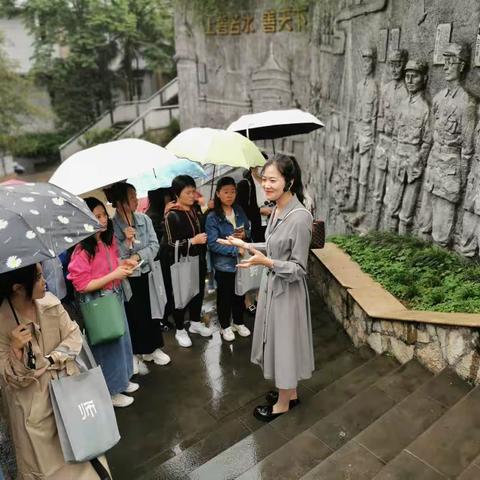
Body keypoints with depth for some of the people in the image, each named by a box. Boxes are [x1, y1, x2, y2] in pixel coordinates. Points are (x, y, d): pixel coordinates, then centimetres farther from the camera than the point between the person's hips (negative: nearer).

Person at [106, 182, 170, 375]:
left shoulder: (144, 219, -2)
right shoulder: (111, 226, -14)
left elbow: (154, 245, -5)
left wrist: (138, 256, -18)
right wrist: (127, 242, -27)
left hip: (147, 274, 4)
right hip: (127, 279, -4)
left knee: (151, 311, 15)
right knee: (133, 315, 7)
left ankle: (153, 348, 33)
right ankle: (135, 354, 25)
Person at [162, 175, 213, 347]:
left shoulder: (196, 210, 5)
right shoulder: (172, 216, -15)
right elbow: (170, 244, -19)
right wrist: (193, 241, -22)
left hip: (198, 260, 7)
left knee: (199, 292, 16)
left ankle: (195, 323, 37)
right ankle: (180, 330, 23)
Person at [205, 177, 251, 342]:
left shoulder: (239, 211, 1)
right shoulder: (212, 217, -15)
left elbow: (248, 229, 13)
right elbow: (213, 244, -19)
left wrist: (245, 234, -10)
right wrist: (235, 250, -23)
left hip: (240, 261, 5)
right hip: (224, 264, -5)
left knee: (240, 294, 19)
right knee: (224, 296, 12)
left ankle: (238, 322, 39)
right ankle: (225, 326, 31)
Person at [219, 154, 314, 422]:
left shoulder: (300, 217, -25)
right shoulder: (277, 210, 1)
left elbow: (298, 268, -22)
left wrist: (266, 262, -33)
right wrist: (245, 245, 10)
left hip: (287, 290, -9)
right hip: (273, 285, 9)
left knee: (285, 342, 9)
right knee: (277, 340, 21)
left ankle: (283, 403, 31)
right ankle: (290, 392, 42)